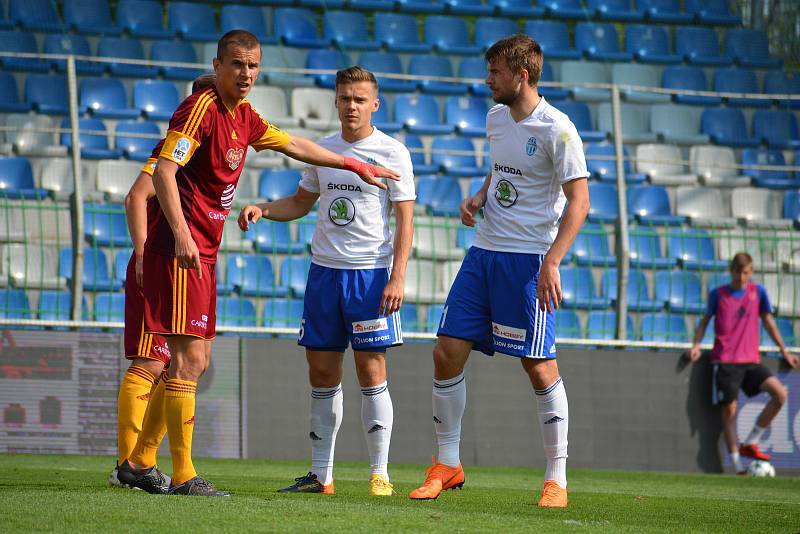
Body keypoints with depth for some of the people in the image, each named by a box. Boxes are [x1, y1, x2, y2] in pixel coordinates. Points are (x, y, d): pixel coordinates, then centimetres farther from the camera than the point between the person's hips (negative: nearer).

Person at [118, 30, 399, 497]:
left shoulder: (244, 117, 15)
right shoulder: (201, 108, -12)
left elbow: (295, 146, 31)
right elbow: (164, 170, -20)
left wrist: (355, 165, 36)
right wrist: (181, 234, -29)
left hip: (204, 252, 10)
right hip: (183, 249, -10)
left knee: (196, 360, 12)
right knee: (189, 358, -10)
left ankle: (138, 464, 18)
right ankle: (183, 476, -9)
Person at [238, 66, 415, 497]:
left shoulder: (392, 152, -3)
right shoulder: (323, 150, 11)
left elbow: (405, 220, -5)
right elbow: (301, 202, 24)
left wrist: (397, 276, -14)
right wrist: (261, 210, 5)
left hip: (370, 273, -5)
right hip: (324, 269, 5)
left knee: (371, 370, -7)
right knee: (322, 373, 5)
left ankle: (379, 474, -1)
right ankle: (320, 474, 11)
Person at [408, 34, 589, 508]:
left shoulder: (557, 130, -13)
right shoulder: (496, 118, 11)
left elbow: (578, 201, -15)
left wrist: (551, 261, -23)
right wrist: (478, 198, 9)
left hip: (529, 259, -7)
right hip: (484, 252, 7)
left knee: (540, 366, -6)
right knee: (447, 353, 2)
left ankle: (557, 479, 3)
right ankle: (447, 465, 13)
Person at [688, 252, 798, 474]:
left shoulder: (758, 292, 8)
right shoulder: (718, 294, 3)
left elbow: (768, 321, 17)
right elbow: (705, 320, 10)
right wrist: (696, 344, -6)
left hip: (751, 360, 2)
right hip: (725, 361, -2)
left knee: (780, 393, -18)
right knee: (729, 410, -7)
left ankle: (750, 443, -5)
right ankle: (738, 467, -3)